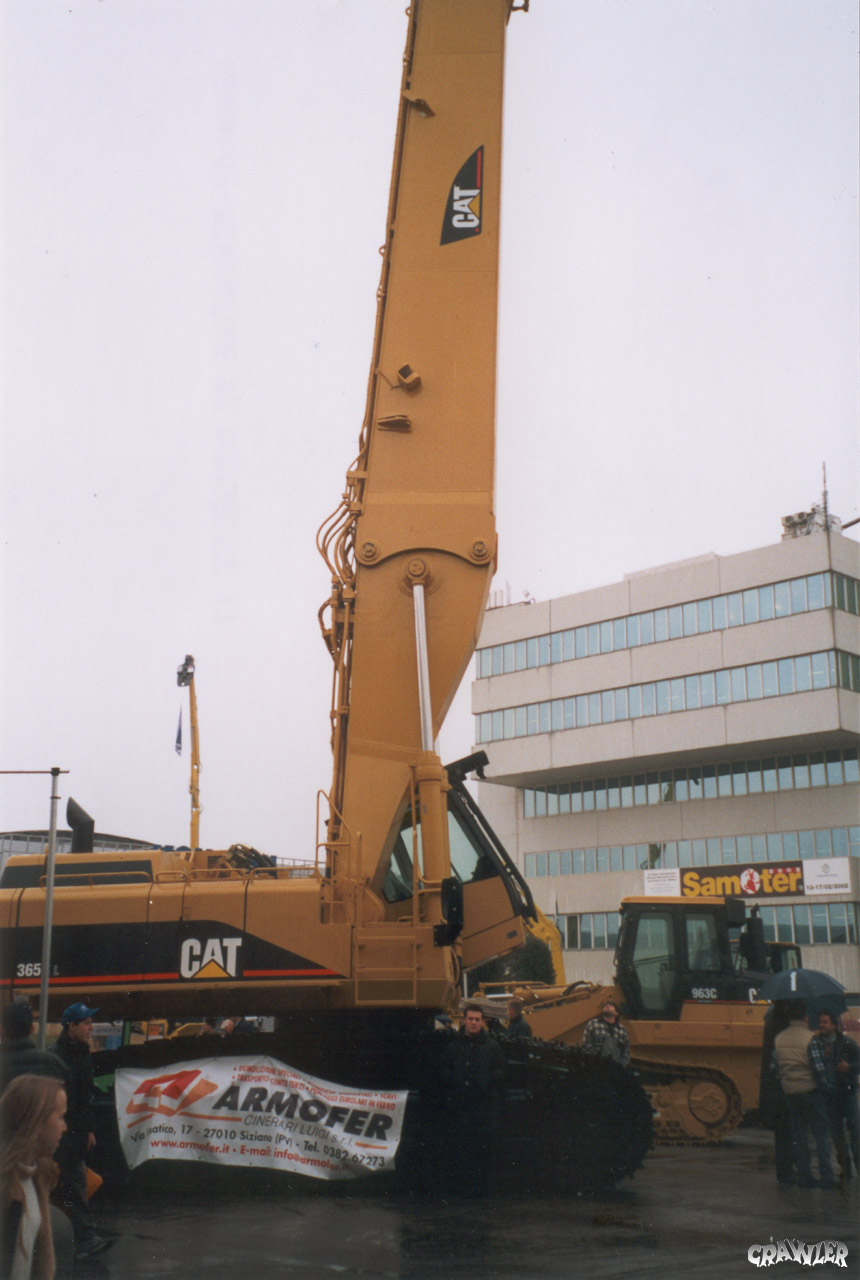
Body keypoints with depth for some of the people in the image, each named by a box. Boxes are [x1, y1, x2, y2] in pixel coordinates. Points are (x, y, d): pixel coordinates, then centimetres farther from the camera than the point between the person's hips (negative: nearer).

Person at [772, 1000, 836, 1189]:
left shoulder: (779, 1039, 4)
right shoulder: (809, 1037, -13)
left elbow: (774, 1067, 6)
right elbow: (818, 1067, -15)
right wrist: (824, 1087, -4)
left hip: (790, 1092, 5)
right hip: (810, 1089, -5)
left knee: (798, 1134, 11)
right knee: (821, 1133, 2)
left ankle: (803, 1175, 12)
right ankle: (826, 1177, 0)